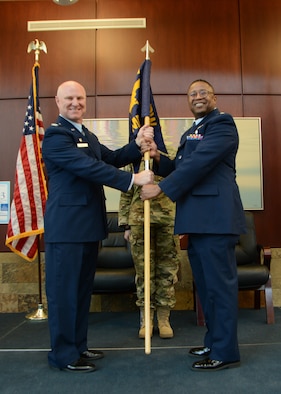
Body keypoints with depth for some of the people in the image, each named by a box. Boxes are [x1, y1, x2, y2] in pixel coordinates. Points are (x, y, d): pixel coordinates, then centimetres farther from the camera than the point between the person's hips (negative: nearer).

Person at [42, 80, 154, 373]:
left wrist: (137, 145, -4)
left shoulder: (88, 136, 21)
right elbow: (89, 167, -20)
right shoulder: (55, 135, -11)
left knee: (82, 288, 15)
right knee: (63, 289, 1)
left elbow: (111, 158, 13)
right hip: (66, 225, -9)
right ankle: (63, 354, 14)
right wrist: (133, 180, -22)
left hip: (88, 224, 9)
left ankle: (78, 346, 28)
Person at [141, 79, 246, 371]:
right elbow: (181, 169, 22)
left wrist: (160, 188, -17)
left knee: (220, 284, -3)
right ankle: (213, 341, 30)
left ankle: (225, 352, 9)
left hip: (215, 217, -10)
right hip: (197, 219, 10)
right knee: (205, 283, 16)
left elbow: (200, 162, -18)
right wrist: (159, 158, 4)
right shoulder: (190, 133, 24)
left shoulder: (222, 124, -5)